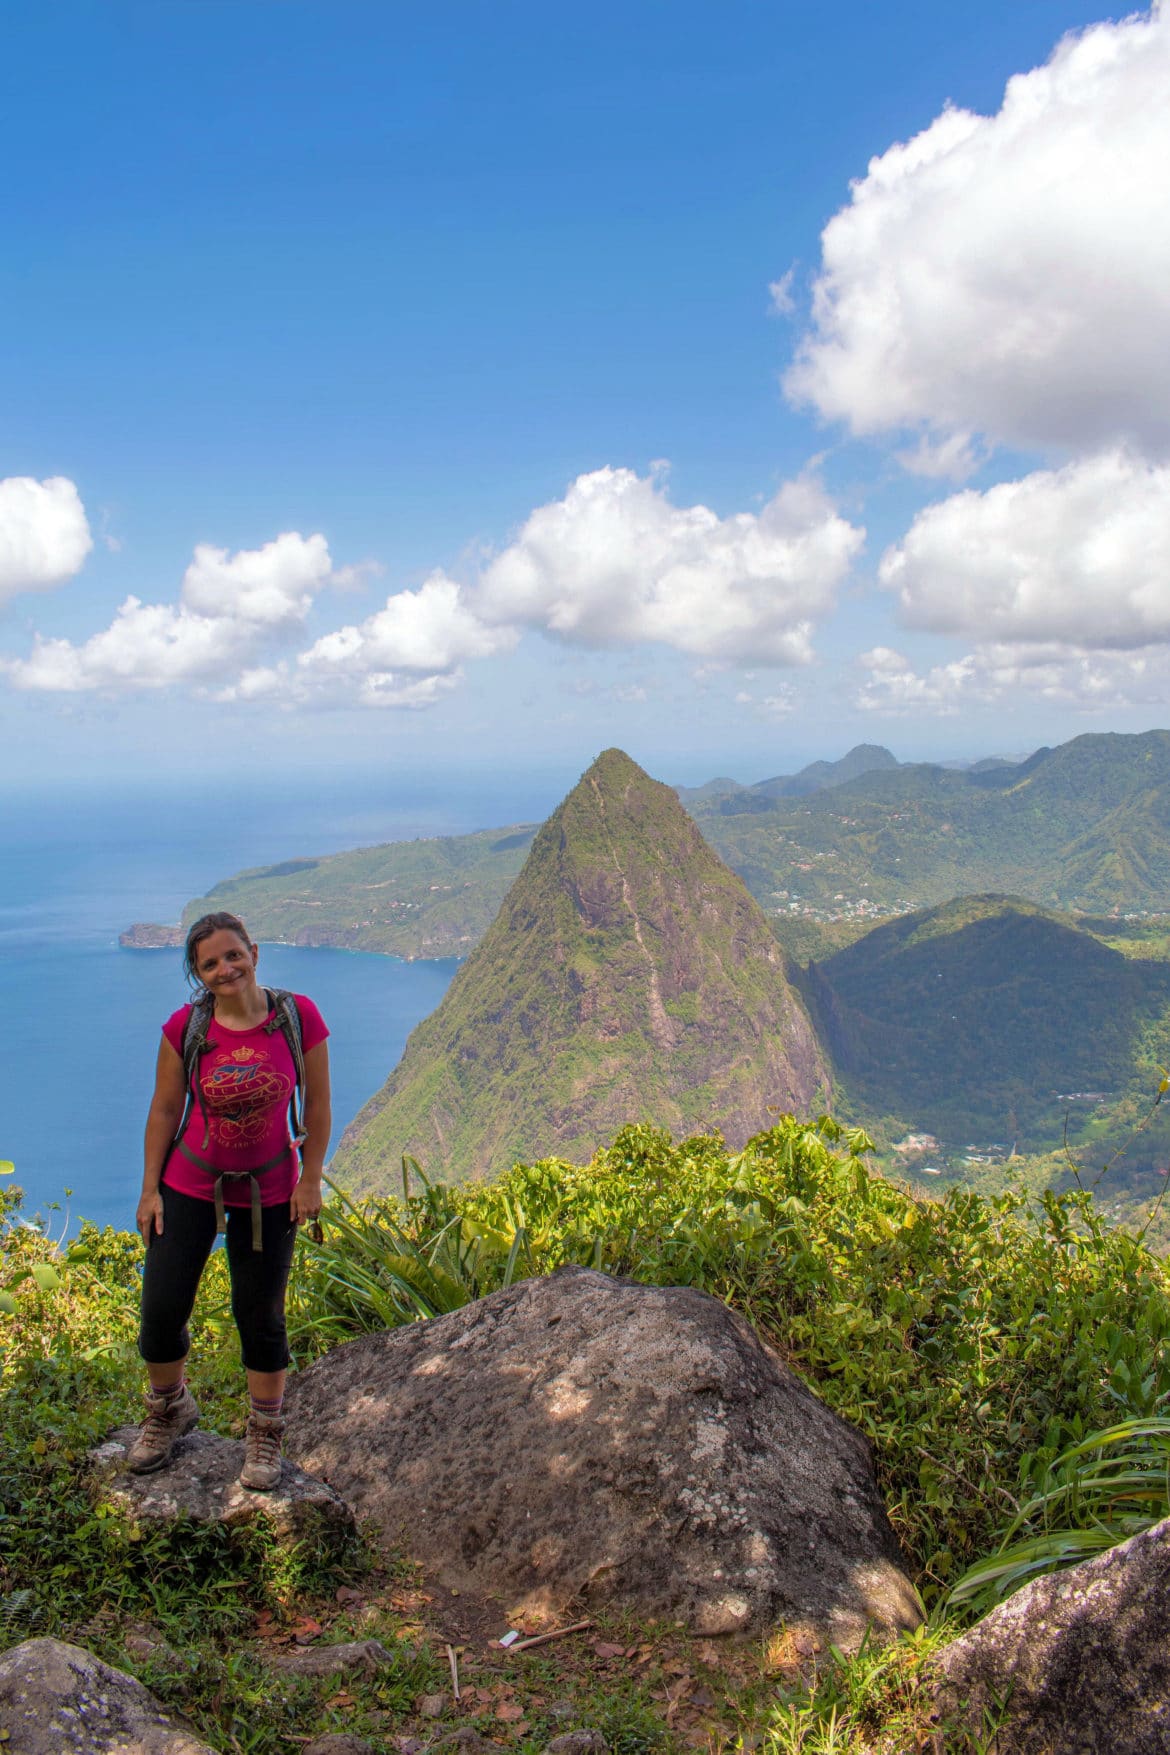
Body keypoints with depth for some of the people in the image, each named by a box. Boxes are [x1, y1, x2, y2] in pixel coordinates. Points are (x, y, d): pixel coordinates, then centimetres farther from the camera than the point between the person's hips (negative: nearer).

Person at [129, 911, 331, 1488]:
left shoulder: (299, 1016, -14)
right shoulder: (185, 1027, -11)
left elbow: (317, 1104, -5)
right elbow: (164, 1109, -1)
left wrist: (310, 1180, -4)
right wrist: (150, 1188, 0)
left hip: (268, 1191, -1)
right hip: (189, 1185, 1)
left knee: (261, 1317, 9)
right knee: (161, 1311, 4)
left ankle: (264, 1432, 32)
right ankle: (169, 1410, 35)